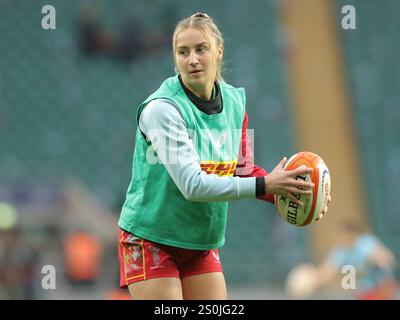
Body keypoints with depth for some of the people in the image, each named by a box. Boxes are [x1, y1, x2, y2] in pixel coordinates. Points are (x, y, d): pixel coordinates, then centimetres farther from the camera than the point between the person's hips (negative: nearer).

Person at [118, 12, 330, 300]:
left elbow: (243, 169, 10)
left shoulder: (234, 100, 0)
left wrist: (285, 192, -9)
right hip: (150, 240, -6)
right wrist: (265, 185, -29)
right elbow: (192, 185, -28)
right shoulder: (162, 108, -21)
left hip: (203, 243, 6)